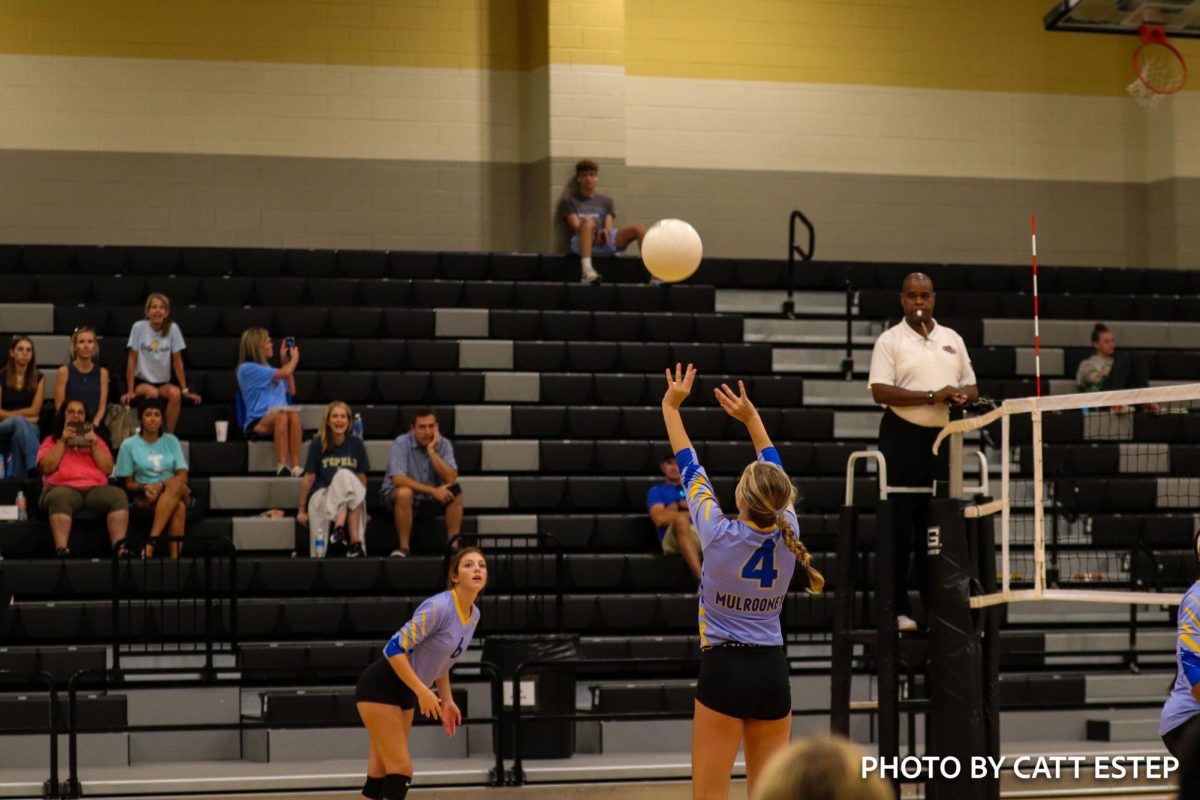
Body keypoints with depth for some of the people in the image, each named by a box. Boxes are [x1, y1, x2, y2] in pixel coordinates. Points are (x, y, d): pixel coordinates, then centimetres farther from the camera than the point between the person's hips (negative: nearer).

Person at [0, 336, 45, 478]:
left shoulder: (38, 378, 9)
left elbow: (34, 410, 0)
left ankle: (19, 479, -47)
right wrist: (22, 417, -10)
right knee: (19, 422, -37)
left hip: (29, 428, 1)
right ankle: (35, 466, -55)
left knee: (18, 436, -37)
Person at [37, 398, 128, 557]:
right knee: (60, 497, -40)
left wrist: (93, 446, 3)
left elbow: (108, 469, 13)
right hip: (63, 487, -2)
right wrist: (63, 442, 2)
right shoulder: (51, 442, 22)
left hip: (95, 488, 2)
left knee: (118, 495, -30)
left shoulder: (97, 440, 27)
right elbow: (47, 467, 2)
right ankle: (61, 549, -52)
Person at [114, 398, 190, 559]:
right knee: (179, 507, -36)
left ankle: (151, 542, -45)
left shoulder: (171, 441, 12)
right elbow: (128, 483, 8)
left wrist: (160, 485, -16)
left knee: (175, 485, -37)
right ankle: (174, 556, -47)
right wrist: (144, 487, -15)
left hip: (180, 494, 2)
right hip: (145, 499, -2)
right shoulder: (129, 445, 6)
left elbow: (183, 477, 2)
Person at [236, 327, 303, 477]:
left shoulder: (268, 369, 26)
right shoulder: (247, 369, 1)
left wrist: (285, 361, 34)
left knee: (294, 414, -29)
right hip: (257, 424, -6)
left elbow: (291, 390, 36)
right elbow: (284, 373, -3)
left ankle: (296, 467, -43)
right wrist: (294, 358, 17)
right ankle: (281, 466, -46)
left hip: (276, 422, 6)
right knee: (281, 414, -36)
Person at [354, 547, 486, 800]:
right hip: (380, 687, -8)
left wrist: (447, 700, 12)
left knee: (381, 775, 6)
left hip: (406, 693, 8)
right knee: (401, 770, -12)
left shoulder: (474, 614, 4)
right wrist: (423, 691, -28)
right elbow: (395, 648, -26)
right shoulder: (438, 607, -23)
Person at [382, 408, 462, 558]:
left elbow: (451, 479, -19)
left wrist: (432, 451, -25)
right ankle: (403, 547, -27)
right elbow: (398, 480, -27)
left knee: (455, 492, -21)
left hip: (432, 502, 4)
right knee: (404, 492, -36)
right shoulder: (402, 443, -16)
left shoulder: (443, 444, -6)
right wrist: (433, 490, -30)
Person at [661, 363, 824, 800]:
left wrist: (671, 407, 13)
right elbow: (776, 478, 15)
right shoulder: (788, 535, -3)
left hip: (724, 670, -4)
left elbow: (690, 469, 0)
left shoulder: (720, 536, -13)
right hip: (772, 672, 4)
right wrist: (751, 418, 24)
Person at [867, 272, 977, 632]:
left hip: (942, 438, 4)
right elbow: (881, 391, -13)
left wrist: (962, 396, -5)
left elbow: (971, 387, 19)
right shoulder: (890, 341, -1)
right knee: (899, 525, -4)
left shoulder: (952, 339, 15)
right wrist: (932, 396, -17)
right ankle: (898, 608, 0)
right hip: (903, 437, -4)